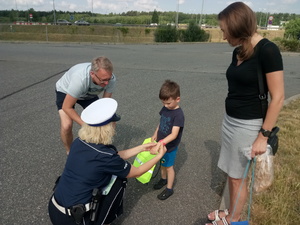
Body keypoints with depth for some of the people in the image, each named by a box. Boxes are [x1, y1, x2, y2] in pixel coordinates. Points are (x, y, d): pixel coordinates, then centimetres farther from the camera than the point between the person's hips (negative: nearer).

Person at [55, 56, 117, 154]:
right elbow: (67, 107, -33)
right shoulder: (80, 79, -44)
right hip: (65, 91, -4)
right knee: (66, 126, -25)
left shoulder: (111, 79, -31)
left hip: (89, 94, 4)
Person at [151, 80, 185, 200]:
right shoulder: (165, 108, -4)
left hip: (170, 146, -6)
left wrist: (161, 143, -43)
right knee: (162, 163, 24)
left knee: (169, 166, 10)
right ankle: (163, 179, 48)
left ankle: (169, 189, 29)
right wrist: (155, 135, 4)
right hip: (161, 144, 6)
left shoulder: (178, 114, -27)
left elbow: (174, 134, -33)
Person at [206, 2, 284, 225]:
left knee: (238, 176, 9)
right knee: (231, 173, 19)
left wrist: (263, 135, -17)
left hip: (248, 125, -7)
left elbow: (278, 97, -17)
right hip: (230, 121, 7)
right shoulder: (238, 51, 6)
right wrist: (229, 120, 14)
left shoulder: (268, 50, -17)